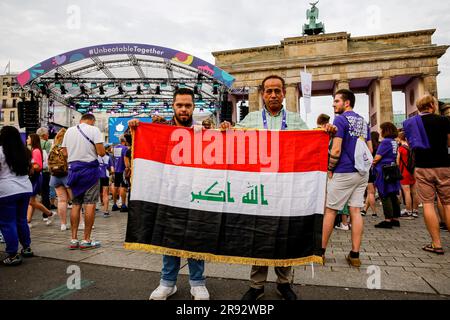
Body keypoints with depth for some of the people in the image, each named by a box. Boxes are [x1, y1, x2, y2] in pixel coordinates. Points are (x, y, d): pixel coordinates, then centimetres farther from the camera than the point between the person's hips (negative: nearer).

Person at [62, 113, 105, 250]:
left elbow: (64, 153, 10)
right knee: (90, 204, -1)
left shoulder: (69, 131, 11)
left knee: (75, 204, 10)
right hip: (89, 169, -5)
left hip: (73, 169, 5)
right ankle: (86, 240, 1)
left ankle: (74, 240, 12)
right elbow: (101, 153, -11)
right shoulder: (94, 130, -4)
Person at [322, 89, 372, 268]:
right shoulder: (363, 121, 15)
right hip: (362, 173, 7)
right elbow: (370, 149, 18)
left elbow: (336, 151, -17)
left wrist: (330, 169, -4)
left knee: (330, 210, 2)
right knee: (356, 211, 7)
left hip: (344, 173, -7)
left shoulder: (340, 120, -10)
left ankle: (321, 250, 11)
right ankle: (355, 255, 10)